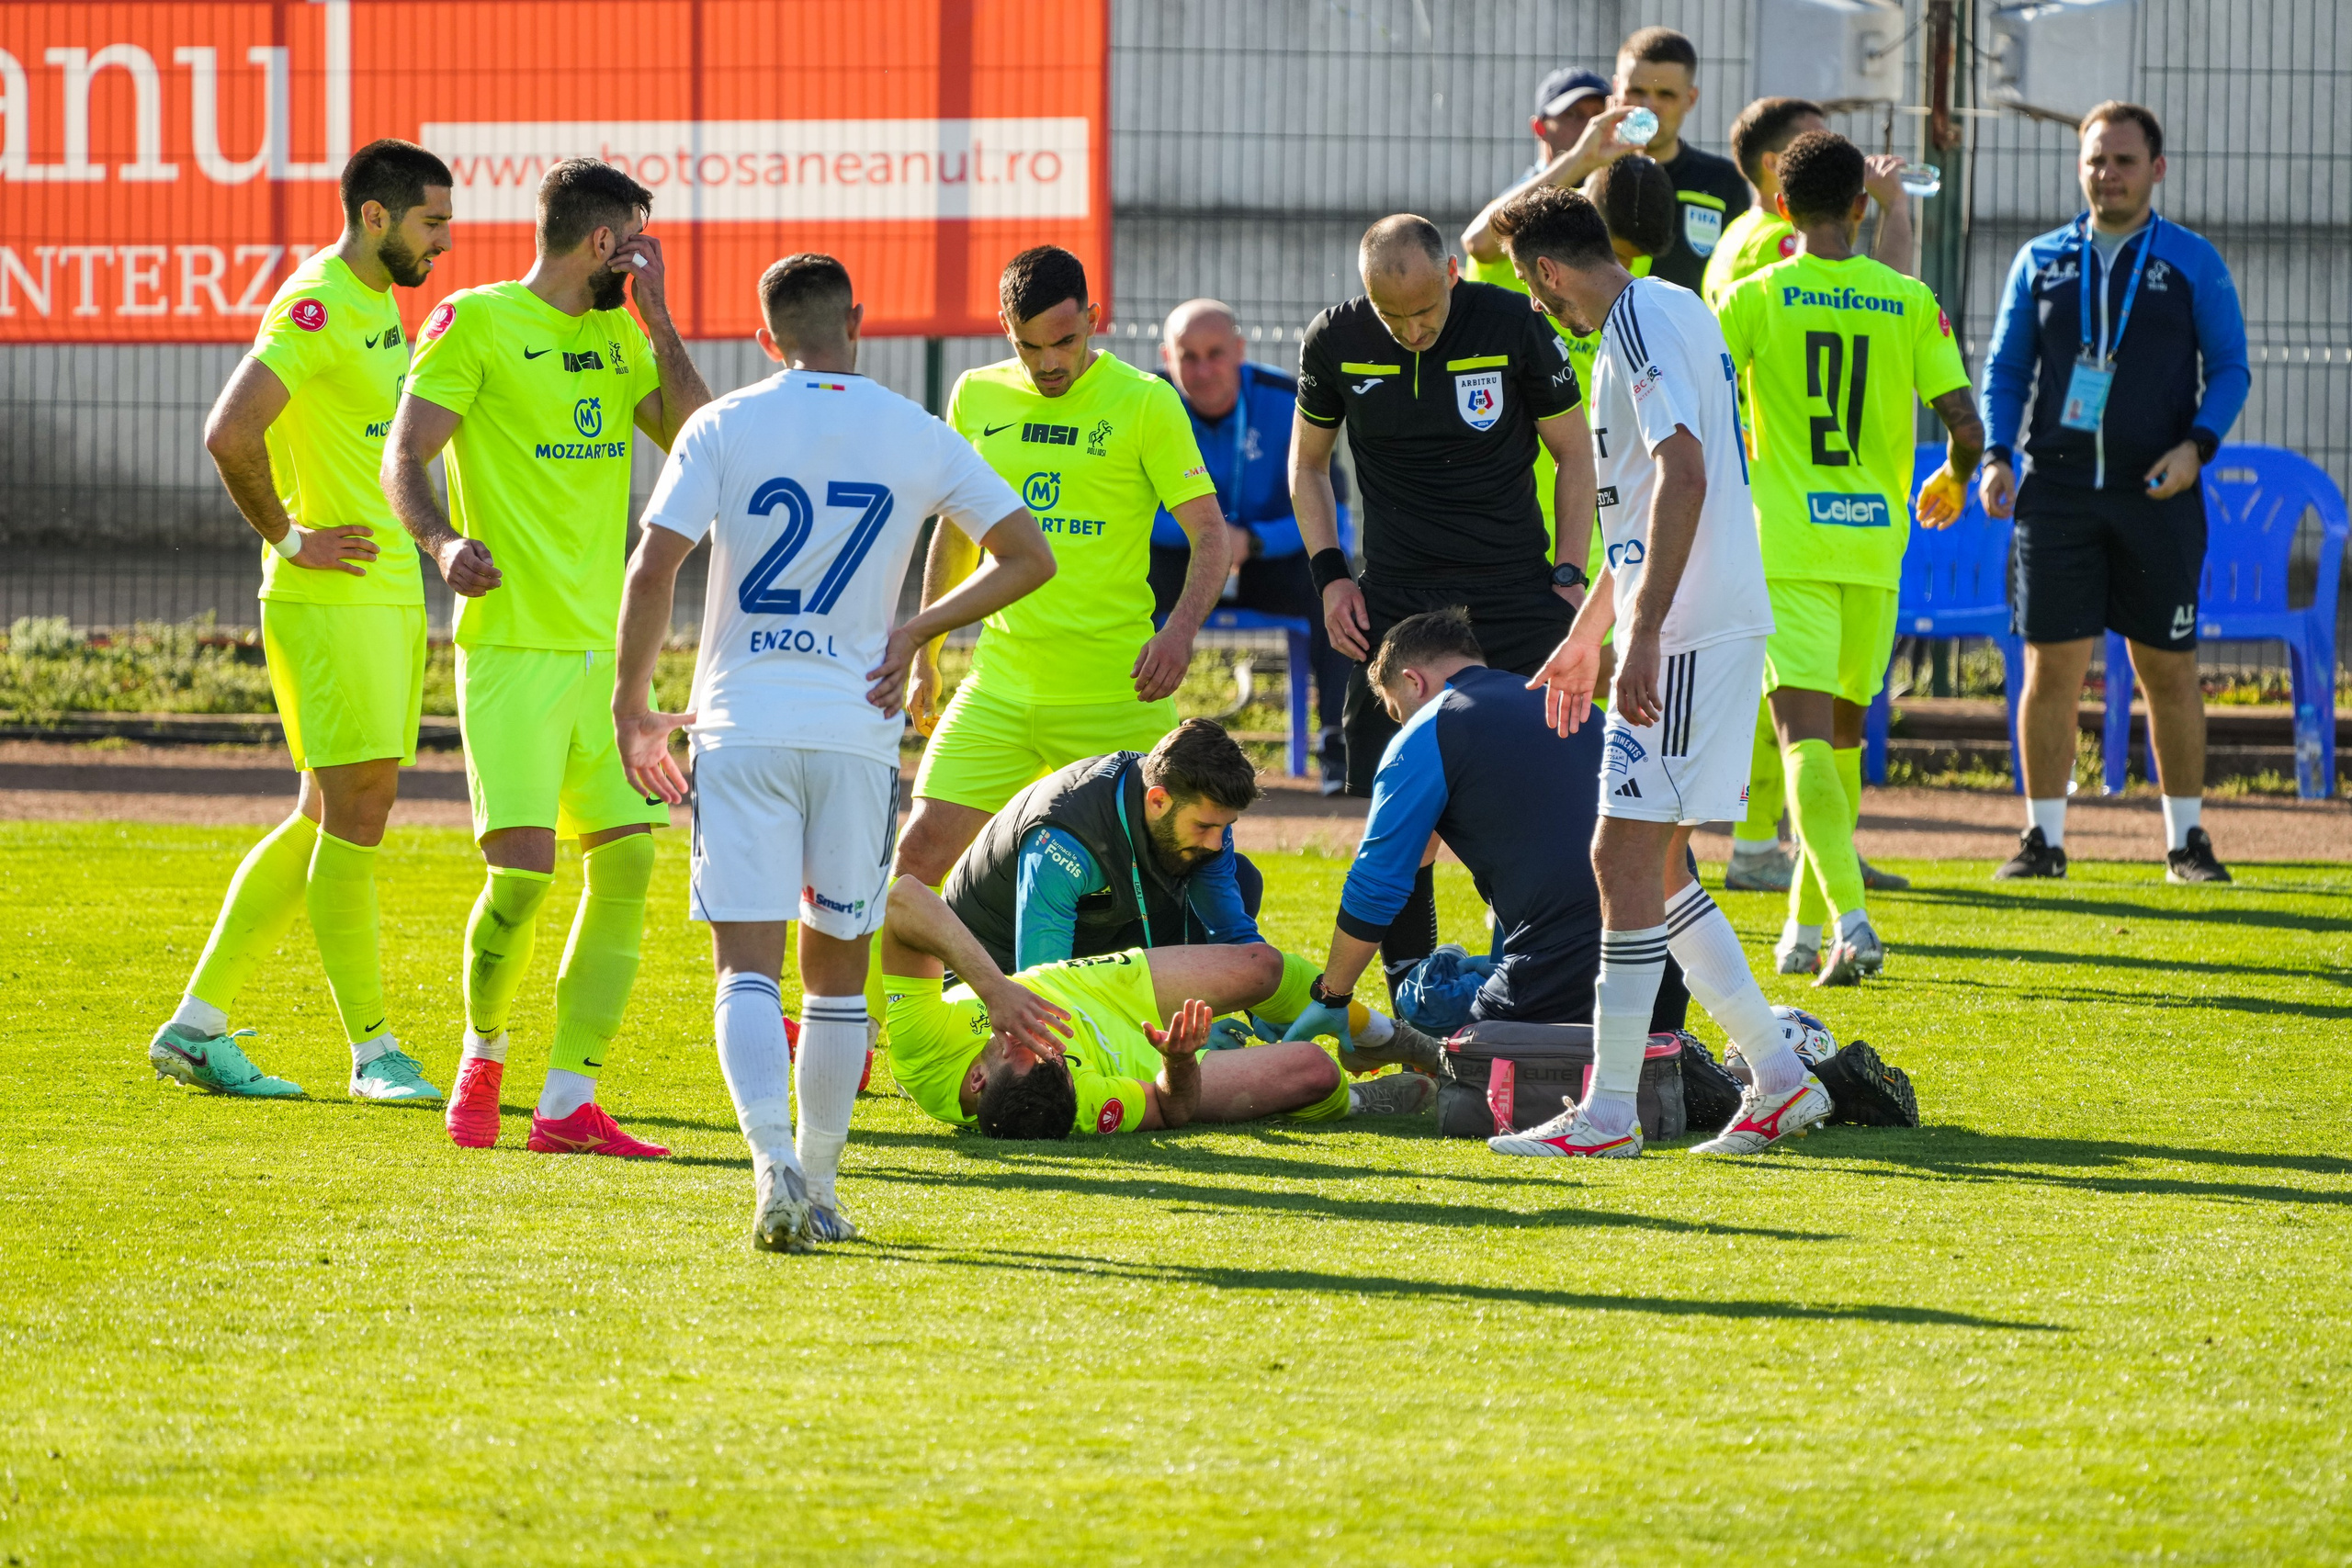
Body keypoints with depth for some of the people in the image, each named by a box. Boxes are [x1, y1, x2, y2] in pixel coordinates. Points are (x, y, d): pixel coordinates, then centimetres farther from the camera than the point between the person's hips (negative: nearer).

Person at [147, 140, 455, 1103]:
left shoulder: (377, 304, 16)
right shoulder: (314, 308, -14)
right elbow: (228, 434, -25)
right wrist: (287, 539, -16)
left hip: (392, 593, 10)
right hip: (332, 598, -10)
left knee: (327, 822, 10)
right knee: (356, 817, -7)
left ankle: (195, 1029, 14)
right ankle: (373, 1051, -2)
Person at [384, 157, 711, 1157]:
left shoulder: (619, 335, 15)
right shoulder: (477, 324, -5)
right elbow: (403, 456, -9)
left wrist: (656, 318, 2)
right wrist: (442, 540, -28)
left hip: (605, 650, 6)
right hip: (512, 650, -6)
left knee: (629, 856, -3)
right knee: (521, 869, -13)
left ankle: (568, 1103, 1)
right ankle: (482, 1056, 14)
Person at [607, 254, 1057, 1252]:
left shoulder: (723, 428, -1)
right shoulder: (917, 438, 5)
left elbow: (652, 571, -8)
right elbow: (1028, 557, 8)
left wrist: (631, 707, 2)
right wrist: (914, 635, 12)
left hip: (741, 725, -2)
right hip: (858, 726, 2)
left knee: (748, 968, -5)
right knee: (836, 965, 14)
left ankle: (774, 1167, -24)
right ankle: (819, 1187, 19)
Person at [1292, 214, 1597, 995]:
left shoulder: (1513, 325, -8)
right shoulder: (1337, 342, -2)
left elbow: (1575, 451, 5)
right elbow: (1307, 463, 14)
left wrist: (1569, 571, -2)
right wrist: (1330, 574, 4)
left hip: (1515, 586, -2)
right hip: (1396, 599, 2)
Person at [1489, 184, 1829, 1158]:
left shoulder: (1644, 322, -12)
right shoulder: (1666, 315, 20)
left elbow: (1684, 476, -24)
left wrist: (1645, 632, -27)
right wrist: (1586, 634, 34)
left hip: (1687, 633, -10)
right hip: (1716, 626, 10)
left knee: (1627, 858, -8)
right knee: (1651, 861, 13)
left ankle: (1608, 1114, -7)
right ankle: (1777, 1077, 14)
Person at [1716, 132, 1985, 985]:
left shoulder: (1755, 298, -3)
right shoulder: (1910, 302, 3)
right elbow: (1966, 426, 0)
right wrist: (1951, 482, 23)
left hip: (1788, 540, -3)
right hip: (1876, 534, 3)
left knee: (1806, 731, -9)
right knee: (1843, 729, 18)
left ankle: (1851, 921, -26)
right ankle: (1805, 927, 24)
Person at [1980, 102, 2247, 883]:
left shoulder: (2193, 262, 6)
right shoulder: (2041, 261, 11)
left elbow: (2229, 369, 5)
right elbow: (2005, 369, 13)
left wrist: (2197, 445, -12)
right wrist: (1996, 455, -2)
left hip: (2156, 495, -1)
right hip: (2058, 489, 1)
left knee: (2168, 670, 2)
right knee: (2051, 667, -2)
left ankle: (2186, 839, 11)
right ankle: (2043, 838, 4)